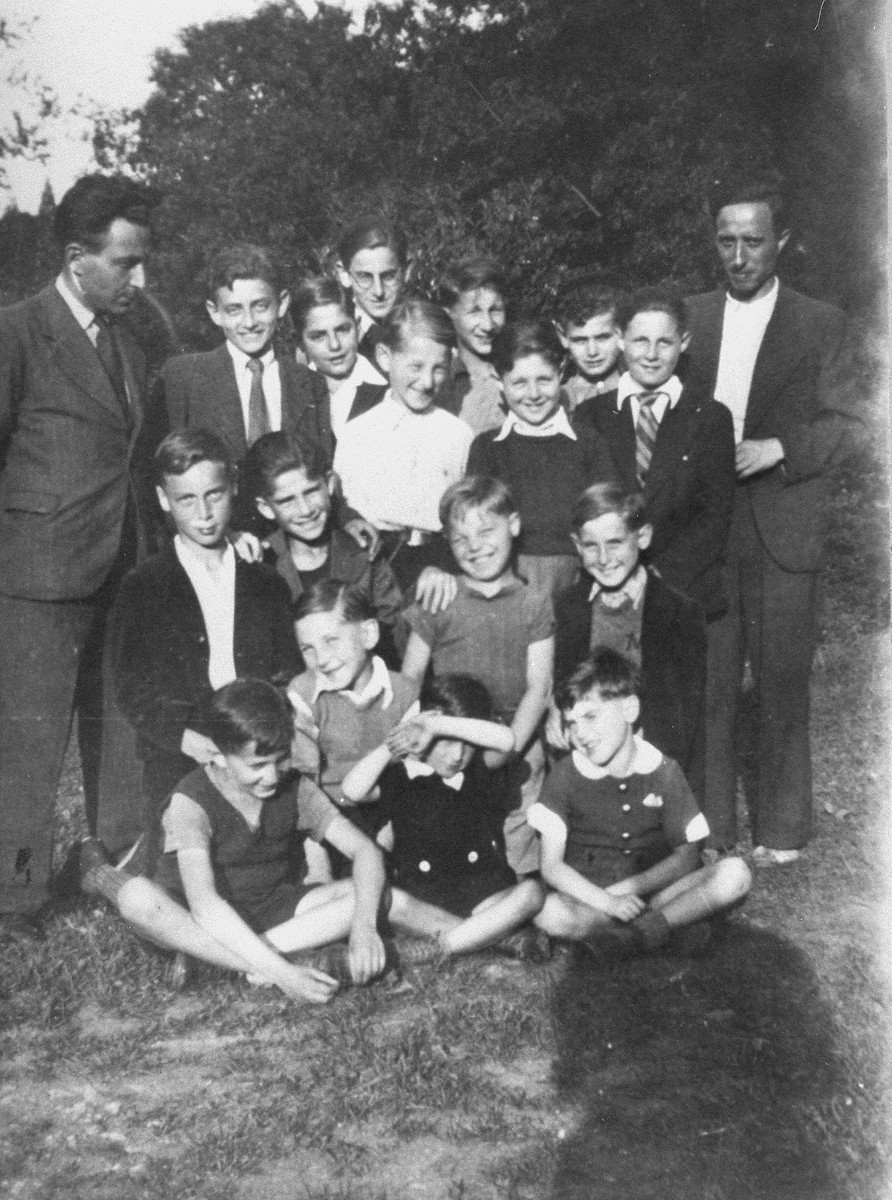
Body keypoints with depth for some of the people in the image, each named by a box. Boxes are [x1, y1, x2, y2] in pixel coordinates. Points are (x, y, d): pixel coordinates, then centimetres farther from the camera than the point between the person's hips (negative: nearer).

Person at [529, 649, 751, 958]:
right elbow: (551, 866, -10)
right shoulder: (566, 776, -7)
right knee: (549, 912, -35)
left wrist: (630, 887, -16)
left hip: (651, 892, 2)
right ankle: (669, 928, -22)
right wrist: (607, 902, -25)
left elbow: (688, 854, -3)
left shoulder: (663, 772, -3)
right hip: (589, 897, -2)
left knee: (735, 873, -20)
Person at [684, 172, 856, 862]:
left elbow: (843, 424, 1)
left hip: (782, 532, -2)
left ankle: (780, 830, 18)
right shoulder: (690, 317, 11)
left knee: (782, 680, 4)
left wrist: (775, 449, -13)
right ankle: (707, 826, 16)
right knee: (705, 681, 4)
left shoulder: (822, 325, 4)